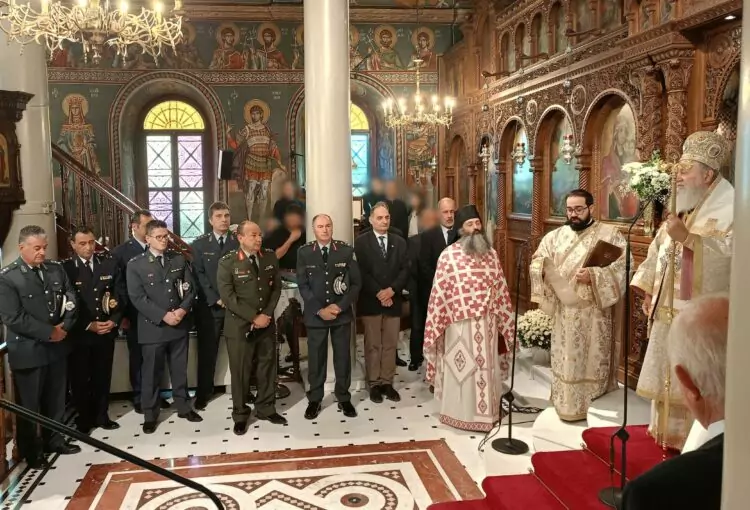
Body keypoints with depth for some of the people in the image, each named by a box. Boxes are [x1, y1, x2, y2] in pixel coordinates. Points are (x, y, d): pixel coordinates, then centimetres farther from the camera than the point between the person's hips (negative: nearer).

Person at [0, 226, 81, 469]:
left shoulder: (56, 269, 3)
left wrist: (64, 326, -11)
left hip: (57, 346, 5)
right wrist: (49, 332, -18)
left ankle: (54, 440, 36)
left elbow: (71, 300, 6)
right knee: (29, 405, 10)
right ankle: (31, 451, 26)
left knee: (55, 400, 18)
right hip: (28, 351, -5)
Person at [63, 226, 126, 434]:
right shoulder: (65, 268, -7)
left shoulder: (110, 263, 2)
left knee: (103, 377, 13)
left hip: (106, 331, 3)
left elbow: (122, 294, 3)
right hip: (79, 334, -2)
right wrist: (88, 325, -13)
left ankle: (101, 415, 28)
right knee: (80, 379, 8)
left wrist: (114, 320, -8)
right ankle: (83, 419, 24)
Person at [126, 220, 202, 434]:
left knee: (180, 370, 14)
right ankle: (150, 414, 21)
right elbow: (137, 298, -11)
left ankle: (183, 407, 29)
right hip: (153, 327, -3)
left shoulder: (179, 259, 6)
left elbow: (191, 289, 5)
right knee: (152, 373, 7)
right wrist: (163, 315, -18)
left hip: (180, 325, 3)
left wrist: (183, 310, -13)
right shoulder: (136, 265, -4)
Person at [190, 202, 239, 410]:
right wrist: (216, 299, -10)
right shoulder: (199, 244, 4)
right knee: (207, 350, 4)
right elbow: (198, 275, -2)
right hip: (209, 305, 0)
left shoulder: (239, 242, 4)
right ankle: (203, 393, 14)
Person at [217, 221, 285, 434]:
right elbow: (228, 297, -14)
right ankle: (240, 415, 20)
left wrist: (266, 314, -6)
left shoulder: (270, 258, 3)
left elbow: (276, 288, 7)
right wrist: (254, 317, -16)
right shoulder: (227, 262, -10)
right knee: (240, 372, 5)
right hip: (240, 326, -4)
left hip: (267, 324, 4)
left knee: (267, 368, 12)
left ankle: (266, 408, 29)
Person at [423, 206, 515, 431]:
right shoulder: (448, 255, -9)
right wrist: (436, 326, -9)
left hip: (487, 323, 4)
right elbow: (439, 293, -8)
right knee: (460, 370, 5)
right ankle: (460, 413, 19)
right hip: (460, 324, -4)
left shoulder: (491, 254, 5)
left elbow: (501, 289, 9)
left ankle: (486, 411, 29)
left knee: (486, 368, 14)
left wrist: (506, 321, 9)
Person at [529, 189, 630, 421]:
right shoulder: (555, 236, 10)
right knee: (565, 361, 10)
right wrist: (541, 266, -15)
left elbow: (622, 265, -11)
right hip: (564, 311, 3)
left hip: (594, 312, -3)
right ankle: (565, 405, 22)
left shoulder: (610, 233, -2)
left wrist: (594, 275, -24)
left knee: (593, 362, 4)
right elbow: (537, 261, 9)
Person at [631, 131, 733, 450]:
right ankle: (668, 429, 27)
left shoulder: (729, 207, -11)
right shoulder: (682, 207, 14)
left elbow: (729, 251, -25)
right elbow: (660, 249, 16)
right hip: (670, 307, 8)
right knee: (668, 372, 15)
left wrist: (686, 237, -27)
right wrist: (648, 290, 12)